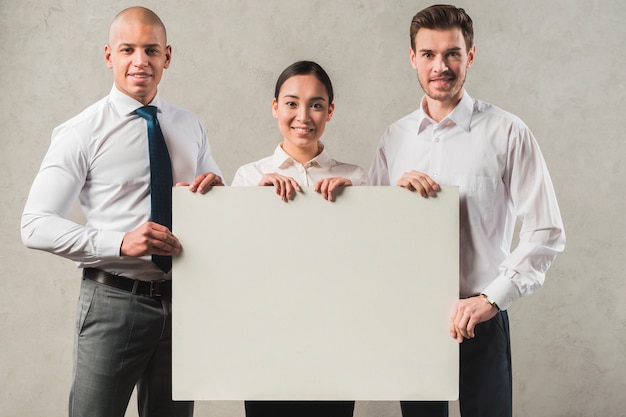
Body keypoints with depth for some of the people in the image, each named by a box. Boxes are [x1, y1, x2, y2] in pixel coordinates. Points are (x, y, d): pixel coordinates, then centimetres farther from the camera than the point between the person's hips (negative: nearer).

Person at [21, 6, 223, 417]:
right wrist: (122, 242, -26)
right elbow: (36, 225, -13)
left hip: (181, 301, 5)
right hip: (113, 301, -4)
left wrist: (216, 189, -7)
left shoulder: (190, 127, 10)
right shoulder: (82, 133, -6)